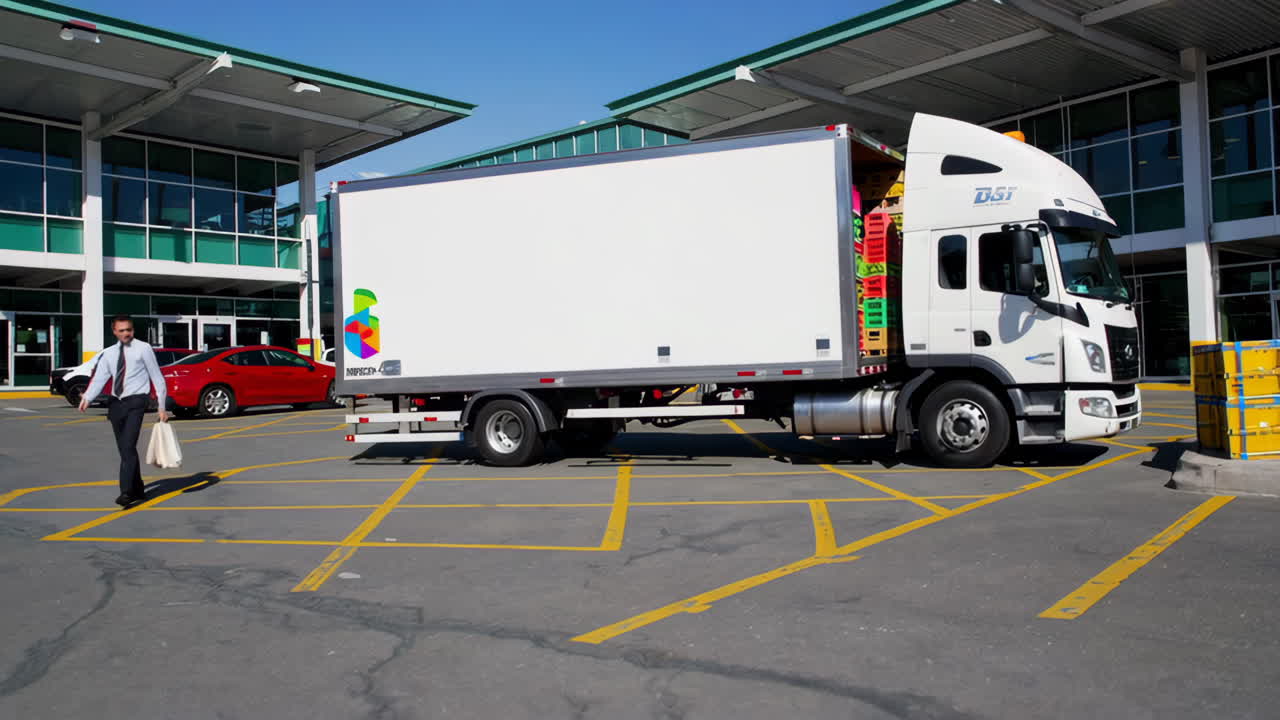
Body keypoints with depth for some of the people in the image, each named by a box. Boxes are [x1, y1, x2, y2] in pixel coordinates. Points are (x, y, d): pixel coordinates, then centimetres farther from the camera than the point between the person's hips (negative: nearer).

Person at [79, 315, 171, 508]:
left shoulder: (143, 349, -2)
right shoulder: (109, 353, 11)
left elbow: (157, 377, -3)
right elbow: (99, 379, 0)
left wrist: (162, 407, -7)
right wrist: (87, 398, -20)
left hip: (135, 402, -6)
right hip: (116, 403, 6)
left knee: (129, 447, -17)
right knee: (123, 450, 11)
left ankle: (127, 492, -19)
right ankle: (138, 490, 22)